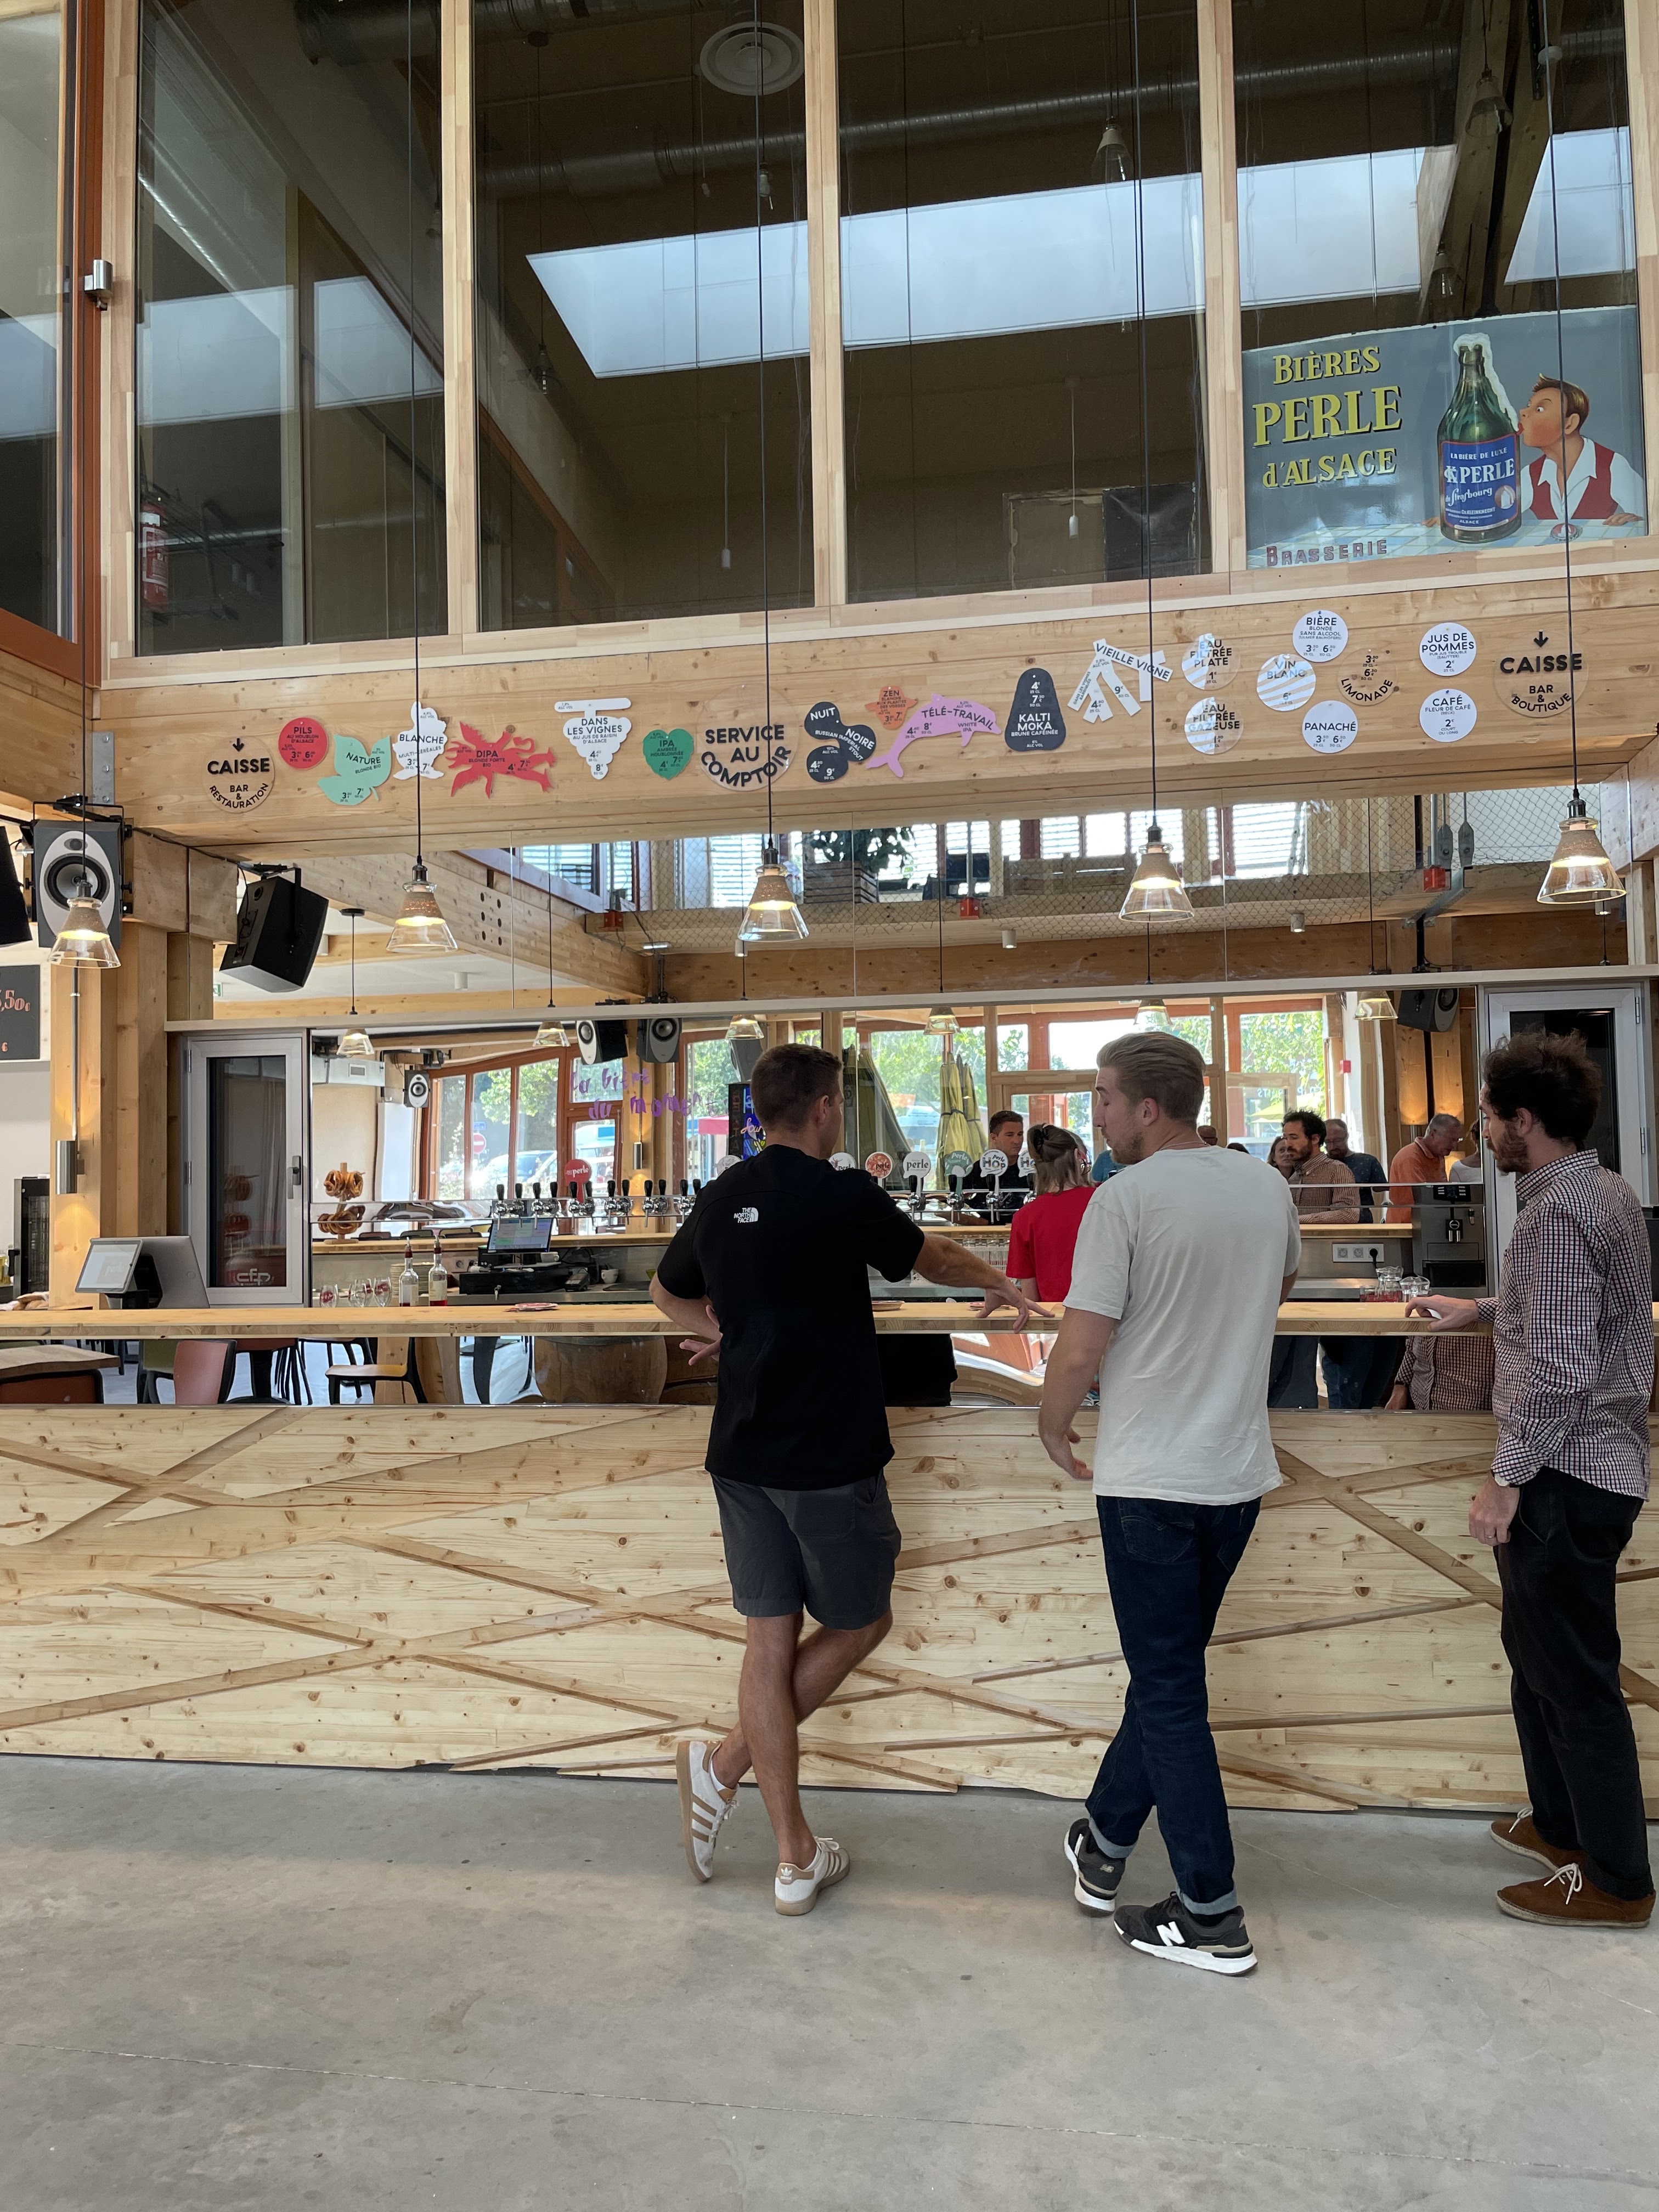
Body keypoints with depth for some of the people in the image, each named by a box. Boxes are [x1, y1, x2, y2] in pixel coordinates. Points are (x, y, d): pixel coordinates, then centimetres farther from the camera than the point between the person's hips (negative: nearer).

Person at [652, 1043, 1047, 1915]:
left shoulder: (721, 1200, 6)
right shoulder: (844, 1197, -12)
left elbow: (668, 1292, 22)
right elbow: (930, 1257, 5)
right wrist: (1002, 1285, 24)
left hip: (741, 1455, 6)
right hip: (830, 1454, -6)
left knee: (772, 1640, 10)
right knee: (858, 1623, 15)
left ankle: (796, 1858, 18)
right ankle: (726, 1764, 9)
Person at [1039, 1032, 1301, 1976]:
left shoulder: (1125, 1198, -17)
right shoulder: (1269, 1186, 3)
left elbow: (1082, 1348, -18)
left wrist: (1055, 1426, 1)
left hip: (1151, 1480, -6)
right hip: (1242, 1468, 7)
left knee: (1170, 1691, 5)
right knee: (1170, 1667, 19)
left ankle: (1213, 1916, 13)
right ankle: (1106, 1843, 35)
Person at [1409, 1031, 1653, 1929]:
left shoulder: (1560, 1211, -22)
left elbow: (1560, 1367, -26)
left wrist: (1506, 1478, -21)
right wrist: (1480, 1310, 30)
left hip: (1564, 1477, -10)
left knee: (1575, 1678, 2)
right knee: (1537, 1651, 22)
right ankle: (1561, 1822, 36)